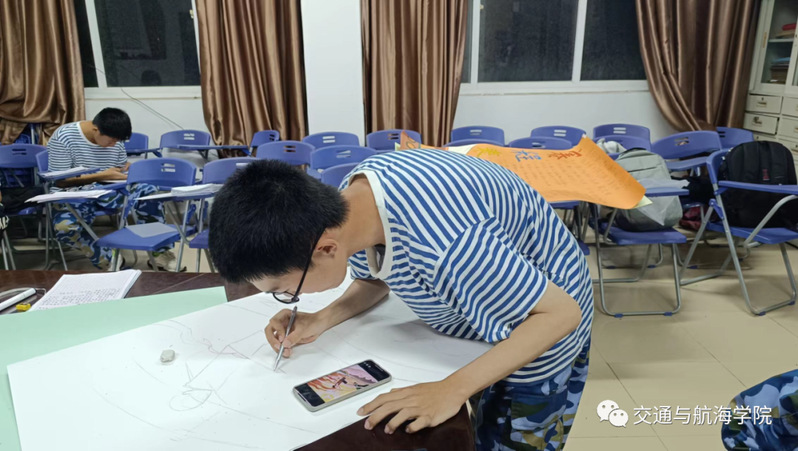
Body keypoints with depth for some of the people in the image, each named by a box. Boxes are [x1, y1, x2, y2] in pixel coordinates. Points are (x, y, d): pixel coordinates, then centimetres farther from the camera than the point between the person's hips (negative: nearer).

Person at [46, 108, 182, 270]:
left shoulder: (114, 138, -1)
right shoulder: (64, 137, -16)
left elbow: (122, 166, 16)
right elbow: (59, 180, -16)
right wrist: (101, 176, -23)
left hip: (109, 191, 5)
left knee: (148, 191, -19)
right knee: (65, 227, -37)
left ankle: (159, 252, -12)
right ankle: (109, 262, -18)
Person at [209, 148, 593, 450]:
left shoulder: (444, 246, -44)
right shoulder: (352, 198, -18)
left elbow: (561, 313, -31)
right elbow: (375, 278, 3)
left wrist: (453, 388, -35)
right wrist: (322, 320, -14)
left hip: (537, 332, -6)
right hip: (479, 309, 7)